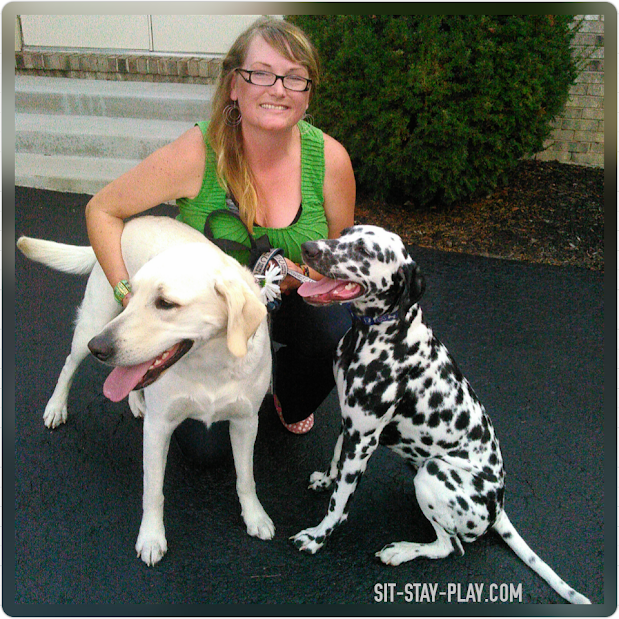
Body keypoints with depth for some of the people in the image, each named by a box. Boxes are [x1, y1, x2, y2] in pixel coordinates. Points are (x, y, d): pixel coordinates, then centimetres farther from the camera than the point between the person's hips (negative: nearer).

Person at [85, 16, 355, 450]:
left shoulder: (329, 158, -18)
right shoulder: (198, 154, -26)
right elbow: (102, 210, -15)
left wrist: (300, 274, -25)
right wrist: (129, 295, -24)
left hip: (289, 299, 2)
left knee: (340, 334, -29)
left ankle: (291, 405, 8)